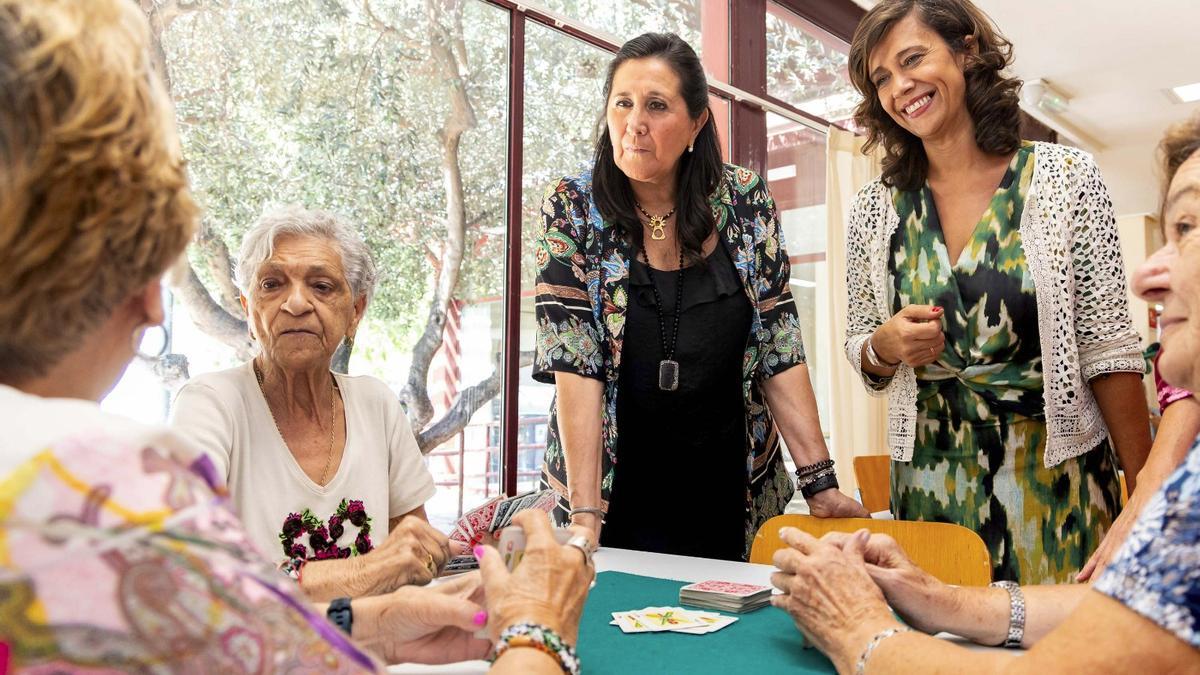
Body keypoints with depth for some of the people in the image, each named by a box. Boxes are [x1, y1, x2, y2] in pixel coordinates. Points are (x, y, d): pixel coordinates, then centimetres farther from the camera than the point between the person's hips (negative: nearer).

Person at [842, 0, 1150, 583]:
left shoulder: (1066, 178, -5)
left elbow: (1107, 350, -5)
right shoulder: (875, 208, 1)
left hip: (1054, 473, -1)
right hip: (929, 481, 2)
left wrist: (1144, 495, -6)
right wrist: (887, 345, -13)